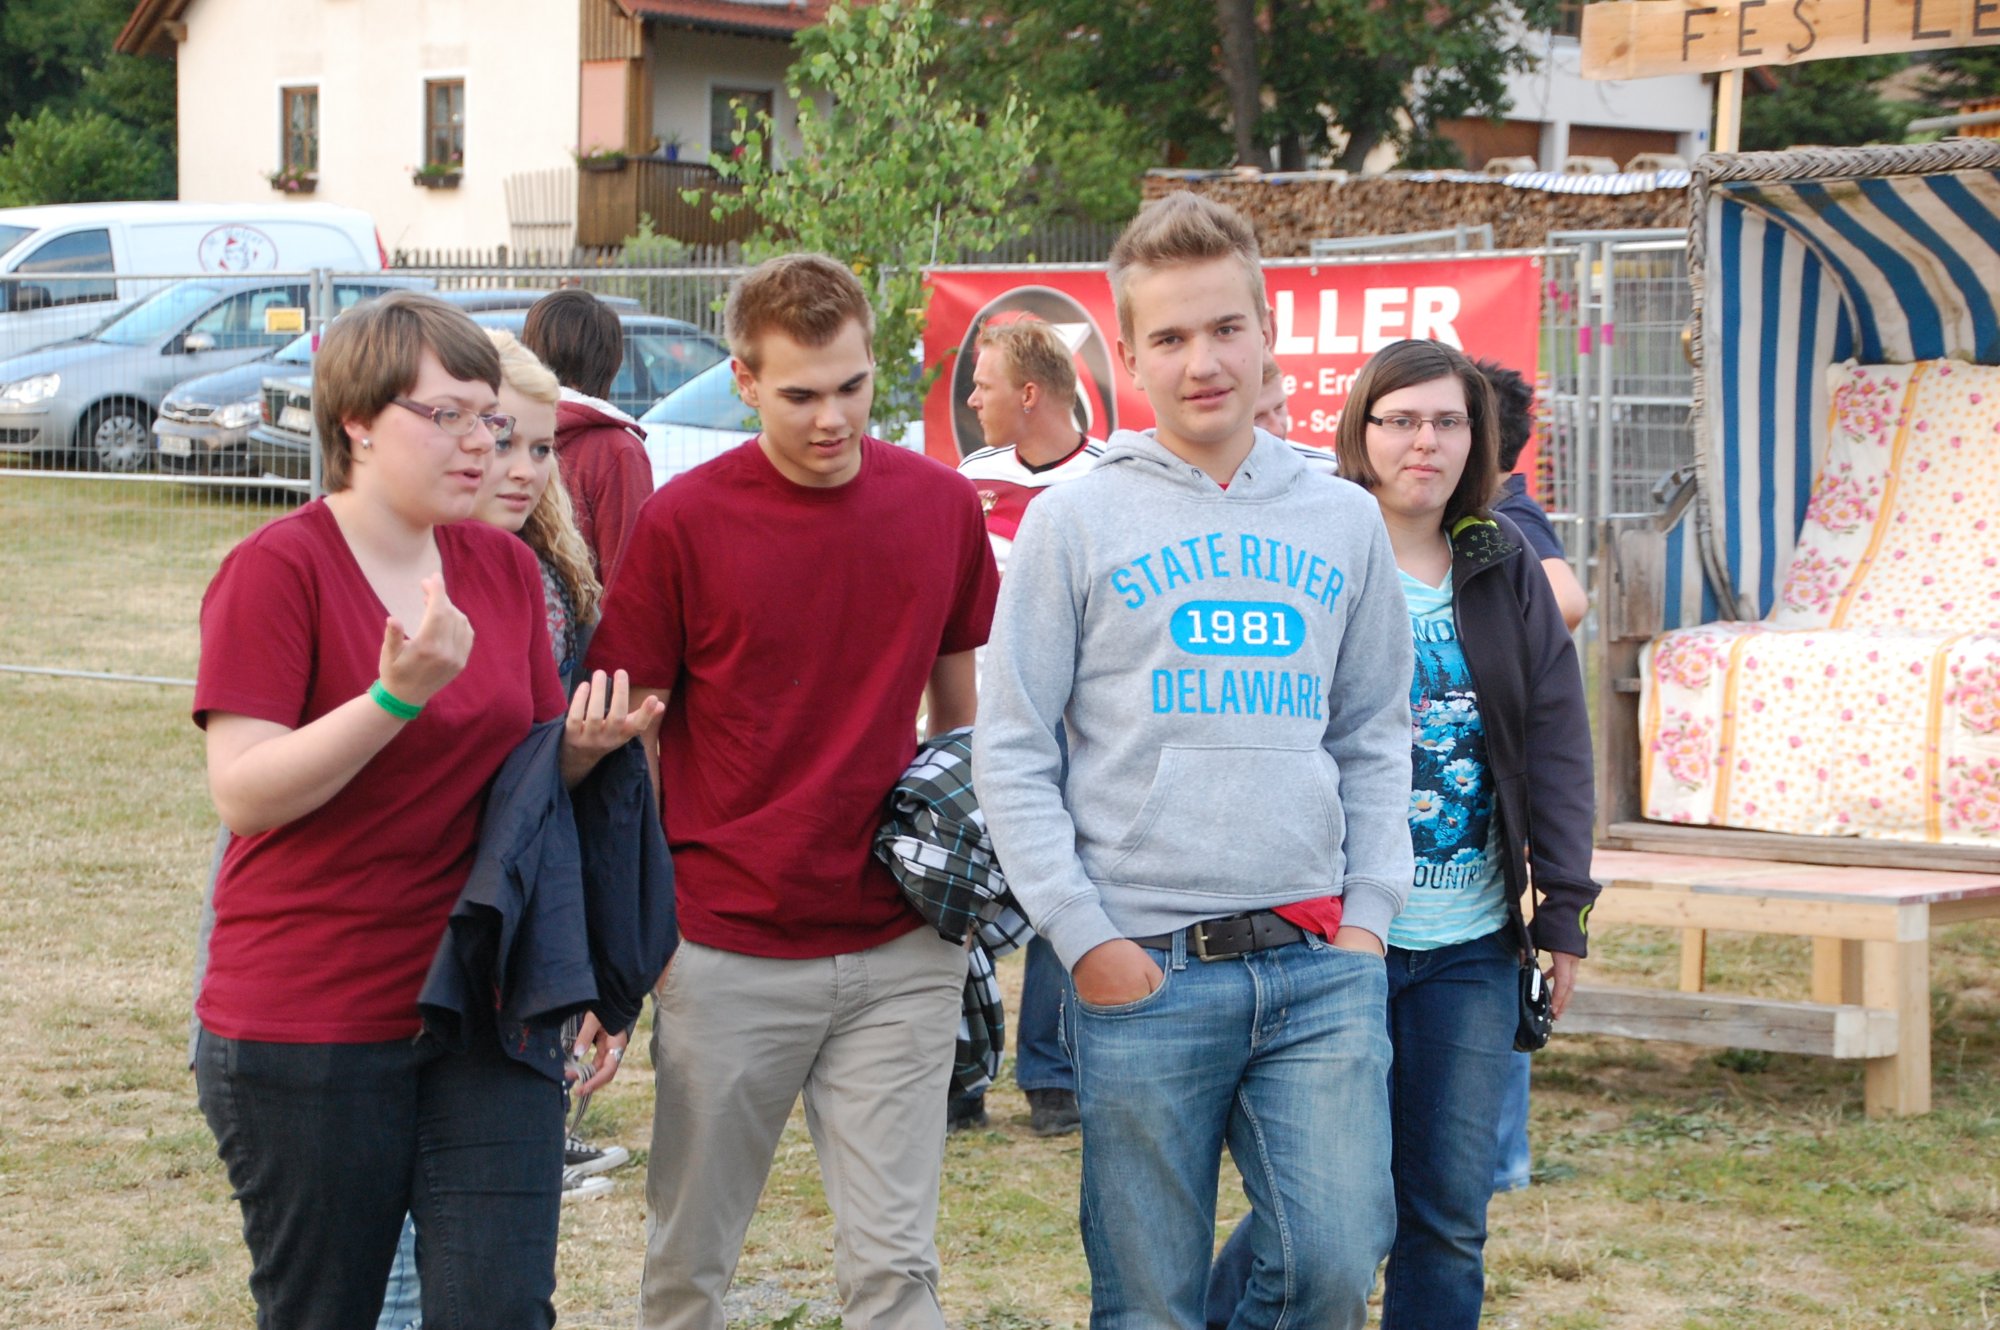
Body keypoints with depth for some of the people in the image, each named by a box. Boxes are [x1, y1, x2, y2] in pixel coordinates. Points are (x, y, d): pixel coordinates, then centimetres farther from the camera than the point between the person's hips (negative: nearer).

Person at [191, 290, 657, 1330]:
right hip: (308, 1028, -5)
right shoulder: (276, 570, -10)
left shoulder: (505, 568, 9)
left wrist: (584, 744, -7)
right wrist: (398, 696, -28)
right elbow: (242, 791, -17)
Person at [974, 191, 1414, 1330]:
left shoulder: (1342, 520, 11)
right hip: (1145, 974, -2)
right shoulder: (1077, 521, 1)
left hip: (1319, 967, 2)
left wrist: (1369, 912, 3)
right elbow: (1012, 752, 0)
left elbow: (1375, 737, 15)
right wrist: (1083, 936, -7)